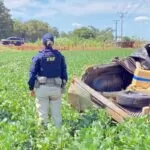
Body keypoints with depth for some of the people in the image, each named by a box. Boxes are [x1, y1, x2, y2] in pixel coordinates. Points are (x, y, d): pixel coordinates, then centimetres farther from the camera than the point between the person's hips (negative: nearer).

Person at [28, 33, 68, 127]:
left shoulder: (39, 56, -3)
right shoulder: (59, 55, 4)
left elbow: (33, 73, -3)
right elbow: (64, 72, 8)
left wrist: (31, 88, 4)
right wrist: (63, 86, 16)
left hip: (42, 87, -2)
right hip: (56, 87, 2)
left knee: (43, 113, 9)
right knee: (56, 112, 13)